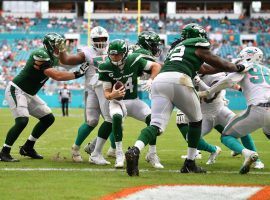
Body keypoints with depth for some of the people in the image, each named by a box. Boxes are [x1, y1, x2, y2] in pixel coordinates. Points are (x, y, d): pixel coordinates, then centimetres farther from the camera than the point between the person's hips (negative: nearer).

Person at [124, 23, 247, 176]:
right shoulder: (198, 45, 17)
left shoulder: (176, 47, 39)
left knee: (157, 125, -4)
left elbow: (203, 69, 48)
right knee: (196, 120, 19)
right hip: (179, 80, -5)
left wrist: (228, 66, 57)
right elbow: (219, 64, 23)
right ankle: (190, 163, 20)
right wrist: (237, 68, 42)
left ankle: (135, 150, -34)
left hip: (159, 80, 5)